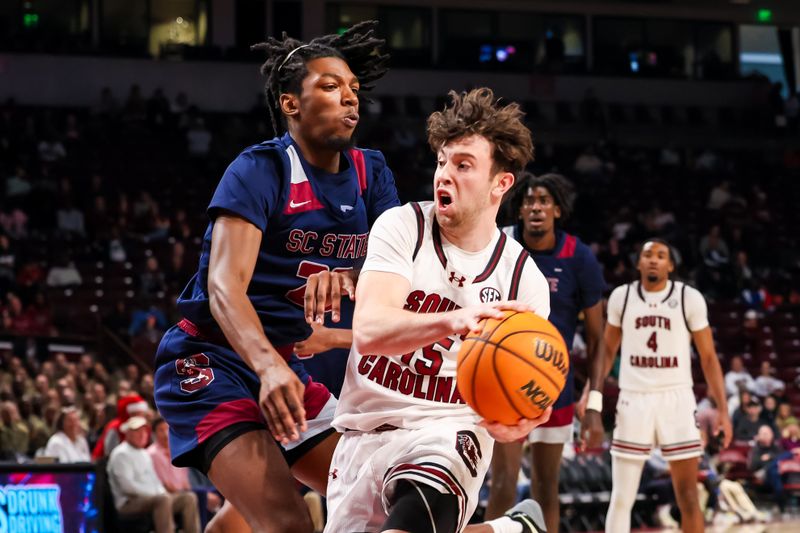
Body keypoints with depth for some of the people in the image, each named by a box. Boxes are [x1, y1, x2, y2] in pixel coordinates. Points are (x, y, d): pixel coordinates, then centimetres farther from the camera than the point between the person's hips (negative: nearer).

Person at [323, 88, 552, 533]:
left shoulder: (524, 280, -2)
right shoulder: (402, 227, -6)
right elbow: (369, 331, -22)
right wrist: (453, 320, -40)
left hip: (449, 431, -2)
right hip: (365, 430, 2)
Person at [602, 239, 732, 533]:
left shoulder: (689, 298, -1)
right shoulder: (622, 297, 4)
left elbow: (708, 357, 2)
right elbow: (607, 350, 15)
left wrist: (723, 409, -4)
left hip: (676, 399, -1)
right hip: (633, 399, 1)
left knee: (688, 497, 0)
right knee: (622, 497, 0)